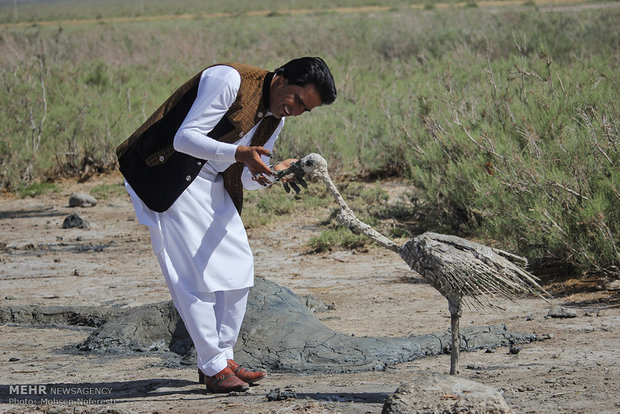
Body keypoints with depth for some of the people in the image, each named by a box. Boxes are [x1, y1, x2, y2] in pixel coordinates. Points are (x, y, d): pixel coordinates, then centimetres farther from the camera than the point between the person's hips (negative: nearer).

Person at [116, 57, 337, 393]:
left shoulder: (275, 118, 6)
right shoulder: (231, 81, -21)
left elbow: (247, 178, 8)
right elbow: (184, 138, -26)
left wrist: (272, 173, -15)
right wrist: (238, 153, -38)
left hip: (212, 183, 9)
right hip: (169, 175, -9)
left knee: (239, 266, 5)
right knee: (195, 270, -11)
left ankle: (222, 356, 14)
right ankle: (213, 367, -6)